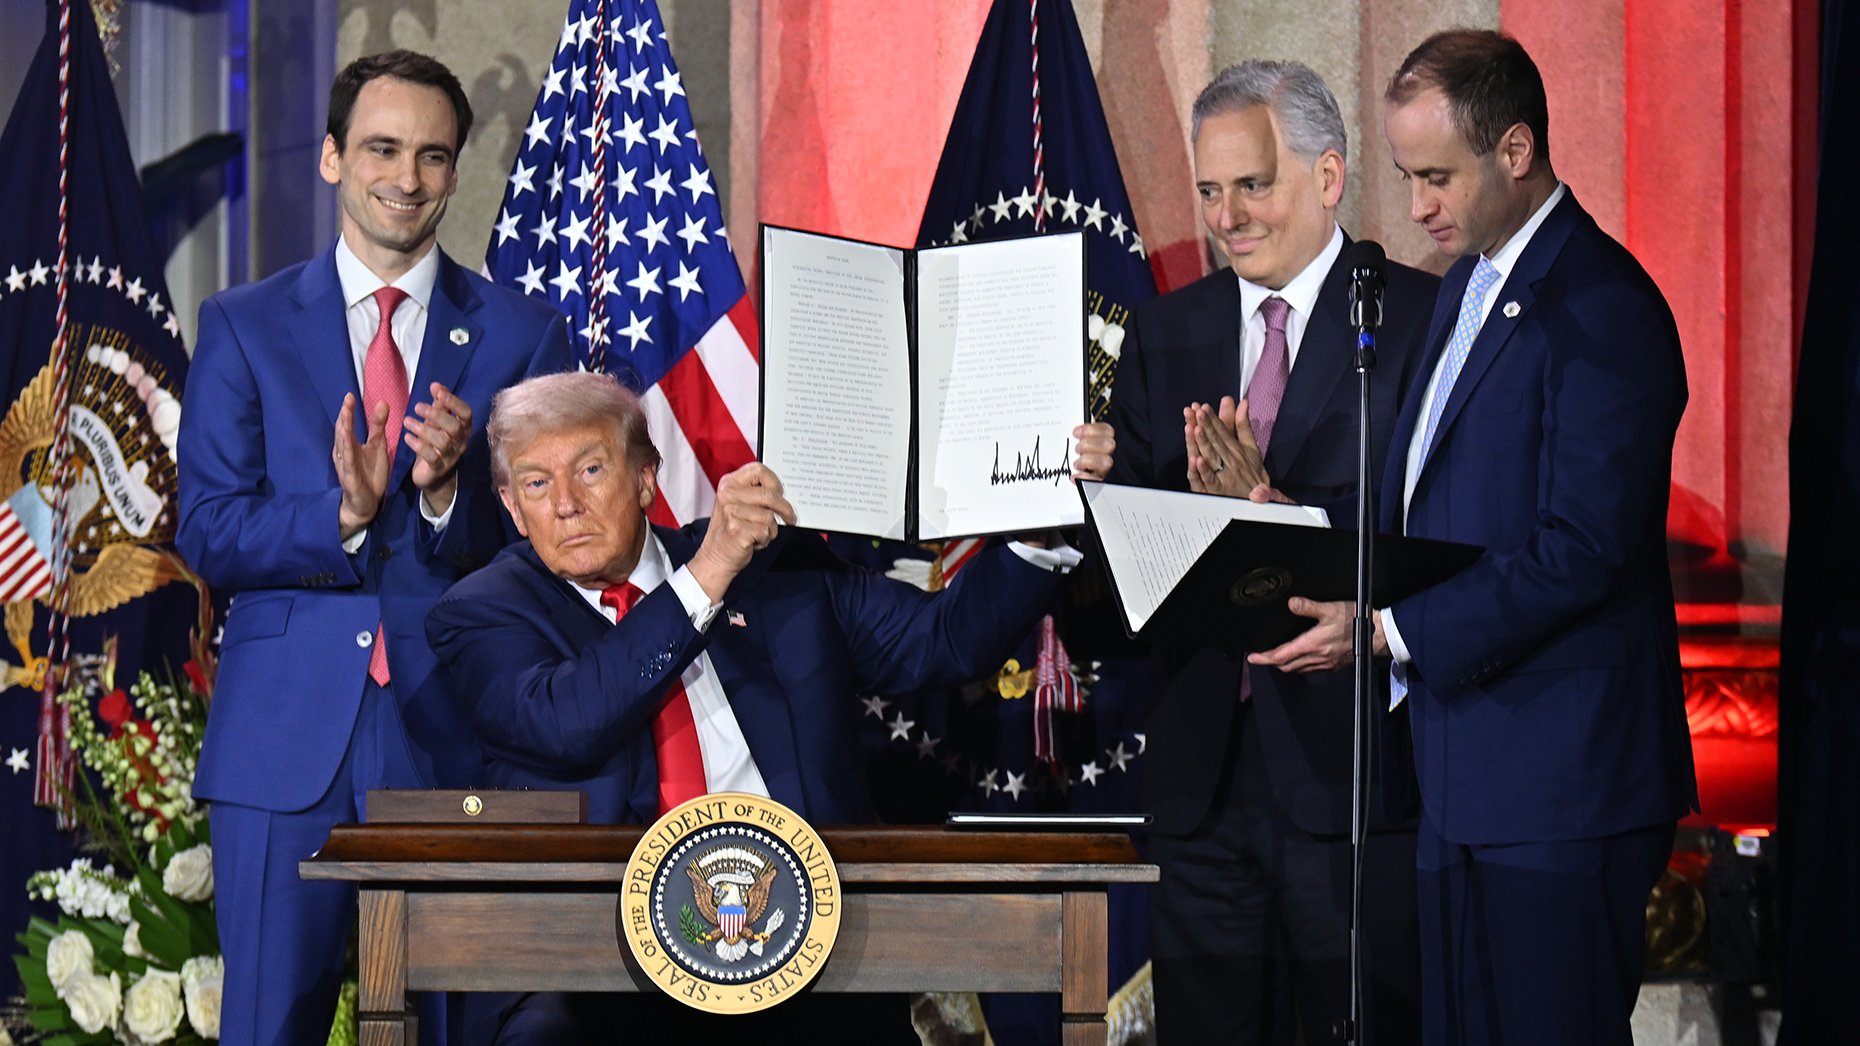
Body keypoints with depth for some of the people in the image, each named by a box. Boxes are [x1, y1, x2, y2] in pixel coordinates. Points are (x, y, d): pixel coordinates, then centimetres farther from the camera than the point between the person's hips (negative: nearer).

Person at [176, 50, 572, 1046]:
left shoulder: (523, 336, 8)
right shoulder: (243, 326, 8)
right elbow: (208, 534, 1)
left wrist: (447, 492, -16)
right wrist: (342, 514, -16)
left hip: (452, 737, 0)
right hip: (286, 738, 0)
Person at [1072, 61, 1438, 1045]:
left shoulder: (1421, 319, -4)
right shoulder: (1165, 333, 13)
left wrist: (1268, 504, -24)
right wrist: (1090, 479, -15)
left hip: (1353, 774, -5)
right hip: (1204, 770, 5)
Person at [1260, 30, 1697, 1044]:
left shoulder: (1602, 308, -15)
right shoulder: (1468, 284, 17)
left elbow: (1581, 550, -21)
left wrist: (1392, 629, -21)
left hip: (1559, 781, -9)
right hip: (1464, 769, 9)